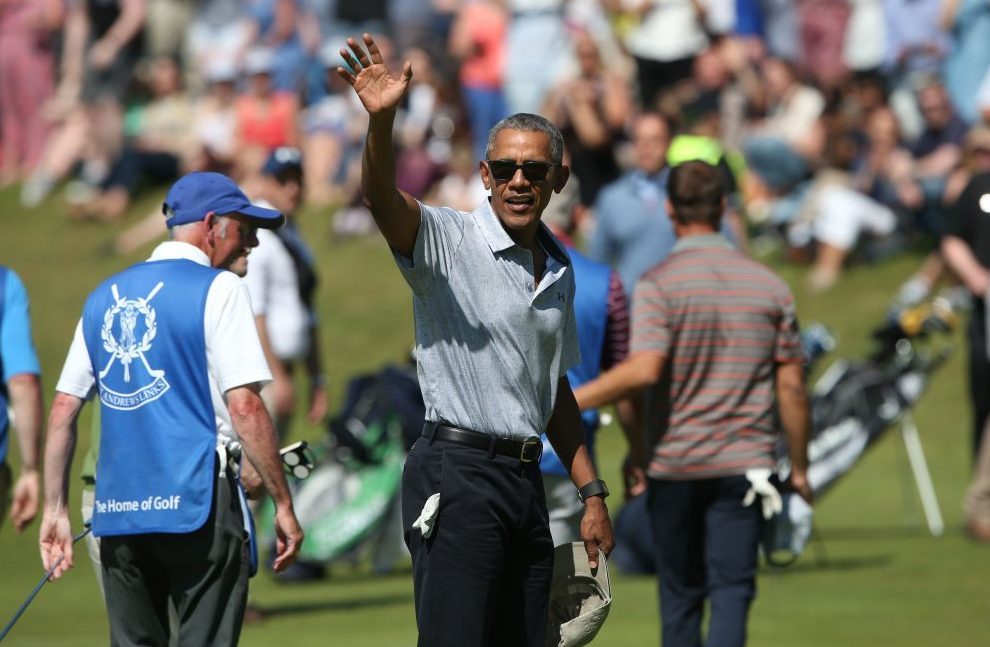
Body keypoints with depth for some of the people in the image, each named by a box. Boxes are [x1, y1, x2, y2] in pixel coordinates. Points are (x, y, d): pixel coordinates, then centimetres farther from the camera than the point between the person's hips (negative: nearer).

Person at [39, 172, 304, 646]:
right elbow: (243, 406, -11)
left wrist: (55, 509, 17)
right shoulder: (218, 289, -3)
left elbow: (62, 410, 14)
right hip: (195, 499, -6)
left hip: (116, 512, 6)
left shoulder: (104, 297, 16)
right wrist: (282, 503, -7)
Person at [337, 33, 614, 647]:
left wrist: (592, 492, 20)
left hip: (526, 476, 7)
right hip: (457, 474, -7)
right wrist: (381, 120, -46)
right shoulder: (449, 240, -5)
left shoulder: (559, 268, 15)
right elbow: (383, 199, -27)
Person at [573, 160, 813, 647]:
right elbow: (791, 386, 4)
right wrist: (799, 468, 13)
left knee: (681, 595, 12)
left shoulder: (659, 283, -8)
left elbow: (643, 370, -22)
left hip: (675, 466, -1)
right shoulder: (769, 286, 3)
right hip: (744, 464, 1)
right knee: (731, 592, -3)